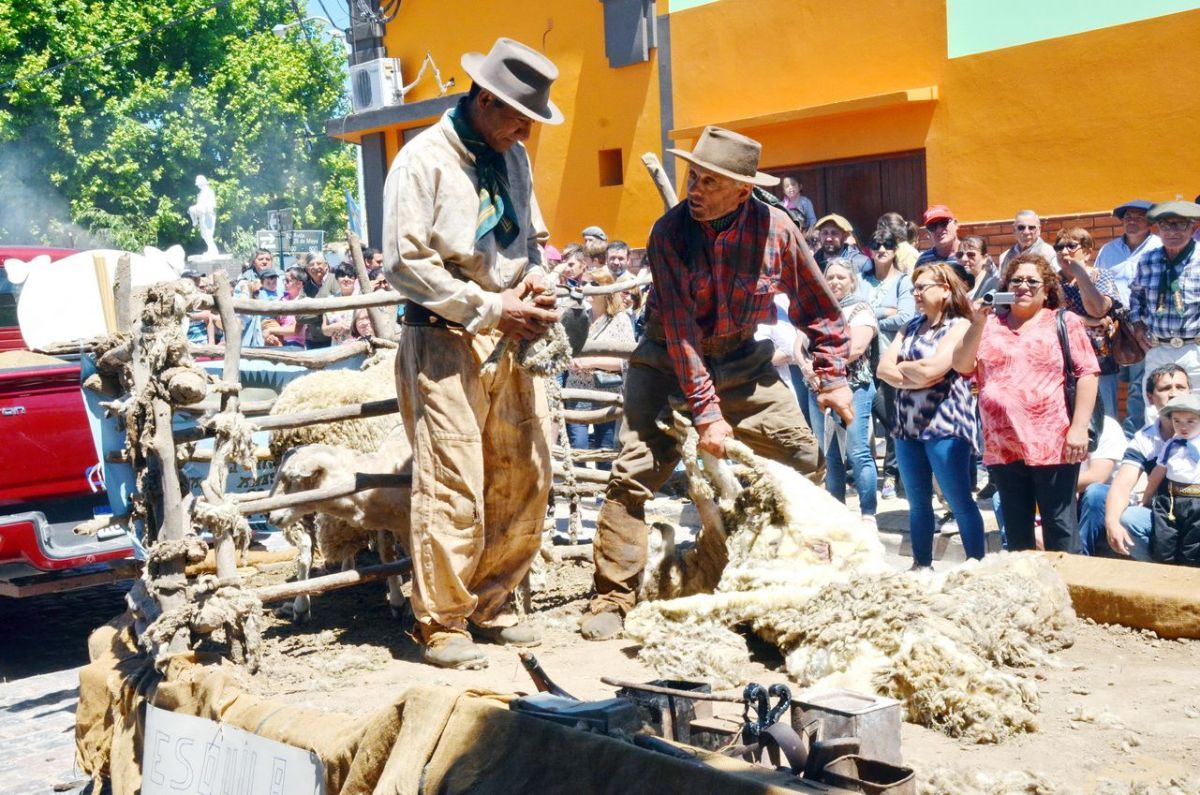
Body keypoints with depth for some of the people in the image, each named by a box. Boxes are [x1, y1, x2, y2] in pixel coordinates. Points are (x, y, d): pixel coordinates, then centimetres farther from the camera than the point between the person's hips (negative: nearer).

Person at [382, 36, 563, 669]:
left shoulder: (513, 158, 14)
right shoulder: (424, 160, -8)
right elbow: (404, 263, -12)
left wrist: (537, 280, 3)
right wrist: (490, 307, -15)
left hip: (510, 340, 7)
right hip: (445, 340, -7)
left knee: (525, 479, 7)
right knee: (452, 488, -8)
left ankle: (491, 605, 22)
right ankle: (440, 626, 5)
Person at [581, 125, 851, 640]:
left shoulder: (776, 229, -14)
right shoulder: (669, 232, -20)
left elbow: (816, 306, 0)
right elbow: (679, 329, -23)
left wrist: (834, 376, -1)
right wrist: (706, 411, -26)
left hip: (741, 360, 3)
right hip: (668, 360, -2)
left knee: (805, 461, 1)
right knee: (634, 472, -13)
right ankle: (612, 598, -6)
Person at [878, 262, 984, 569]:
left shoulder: (959, 325, -6)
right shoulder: (911, 326, 16)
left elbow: (931, 370, -18)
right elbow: (883, 368, 5)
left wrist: (903, 367, 1)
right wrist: (917, 377, -11)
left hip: (944, 425, -7)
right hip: (907, 425, 7)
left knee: (960, 502, -3)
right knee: (918, 503, 13)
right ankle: (921, 566, 23)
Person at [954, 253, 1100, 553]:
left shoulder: (1065, 322, 4)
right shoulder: (990, 325, 12)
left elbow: (1087, 374, -3)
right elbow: (962, 366, 2)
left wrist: (1079, 428, -12)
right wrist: (977, 323, -10)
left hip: (1053, 445, -3)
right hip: (1002, 447, 4)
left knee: (1060, 524, 1)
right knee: (1015, 527, 13)